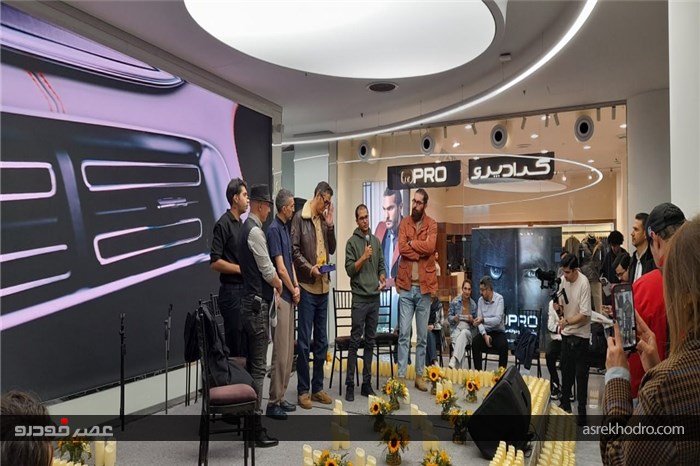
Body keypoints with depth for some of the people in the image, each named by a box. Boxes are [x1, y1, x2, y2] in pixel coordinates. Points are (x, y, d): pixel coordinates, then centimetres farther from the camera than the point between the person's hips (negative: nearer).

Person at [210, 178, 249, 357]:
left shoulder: (241, 224, 15)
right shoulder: (223, 224, -12)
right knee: (235, 347, -2)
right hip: (231, 292, -8)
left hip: (244, 290, 9)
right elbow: (215, 262, -18)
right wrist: (241, 269, -15)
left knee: (246, 345, 12)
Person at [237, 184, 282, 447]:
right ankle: (255, 429, 2)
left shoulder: (247, 228, 14)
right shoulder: (255, 231, -16)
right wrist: (279, 286, 5)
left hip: (252, 303, 10)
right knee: (258, 367, -5)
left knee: (252, 363, 16)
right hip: (257, 305, -10)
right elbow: (267, 270, -13)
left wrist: (272, 287, 14)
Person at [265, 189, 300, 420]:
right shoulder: (274, 230, -14)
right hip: (281, 296, -9)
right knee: (280, 351, -5)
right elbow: (280, 268, -16)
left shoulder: (285, 228, 14)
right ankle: (273, 403, 4)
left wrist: (296, 286, 4)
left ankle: (280, 397, 21)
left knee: (288, 351, 13)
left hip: (289, 296, 9)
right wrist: (293, 291, -4)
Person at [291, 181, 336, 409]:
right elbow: (294, 250, -10)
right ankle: (303, 390, 9)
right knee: (304, 341, 0)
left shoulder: (324, 220, 14)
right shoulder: (300, 218, -5)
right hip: (307, 286, -7)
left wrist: (330, 225, 3)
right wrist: (310, 268, -19)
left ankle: (317, 387, 21)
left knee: (322, 341, 11)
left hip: (323, 287, 7)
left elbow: (332, 249, 13)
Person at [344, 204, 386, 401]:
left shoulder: (376, 240, 12)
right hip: (359, 298, -5)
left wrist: (383, 279, -4)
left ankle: (367, 383, 17)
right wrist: (364, 257, -20)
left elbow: (381, 265, 15)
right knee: (355, 342, -3)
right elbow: (349, 270, -8)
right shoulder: (352, 242, -3)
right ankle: (350, 384, 3)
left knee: (370, 342, 9)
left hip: (375, 298, 5)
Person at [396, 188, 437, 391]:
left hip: (424, 286, 0)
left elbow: (430, 247, -15)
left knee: (422, 336, 9)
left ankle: (420, 375, 19)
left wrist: (411, 243, -7)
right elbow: (402, 248, -9)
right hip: (406, 285, 0)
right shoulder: (404, 223, 6)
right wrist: (421, 251, -14)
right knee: (403, 333, 1)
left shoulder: (432, 225, 3)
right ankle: (401, 375, 7)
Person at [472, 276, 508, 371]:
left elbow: (498, 320, -21)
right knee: (475, 342, -26)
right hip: (485, 331, 3)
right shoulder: (480, 300, 3)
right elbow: (479, 320, -1)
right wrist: (484, 335, -17)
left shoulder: (499, 299, -9)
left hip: (498, 332, -3)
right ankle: (478, 371, -19)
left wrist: (483, 320, -37)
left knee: (503, 345, -33)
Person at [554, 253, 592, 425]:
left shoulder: (584, 284, -19)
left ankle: (582, 411, 11)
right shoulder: (563, 280, 0)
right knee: (565, 370, 16)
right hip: (566, 333, 7)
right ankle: (565, 405, 31)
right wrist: (558, 308, -10)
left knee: (581, 374, 1)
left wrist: (567, 321, -28)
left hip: (580, 335, -7)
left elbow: (584, 315, -20)